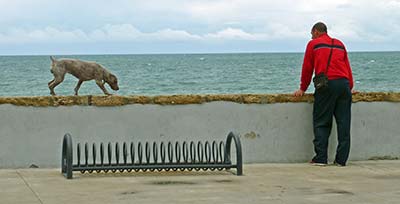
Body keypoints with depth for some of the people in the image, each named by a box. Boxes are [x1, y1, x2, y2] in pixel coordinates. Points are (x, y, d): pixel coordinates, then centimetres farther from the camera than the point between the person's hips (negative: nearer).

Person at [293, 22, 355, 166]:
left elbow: (307, 68, 12)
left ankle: (320, 158, -3)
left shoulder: (313, 44, 11)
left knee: (321, 123, 2)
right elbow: (348, 67, 21)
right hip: (344, 84, 4)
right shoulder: (340, 44, 22)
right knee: (343, 123, 3)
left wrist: (303, 89, 20)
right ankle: (341, 159, 2)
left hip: (326, 85, -4)